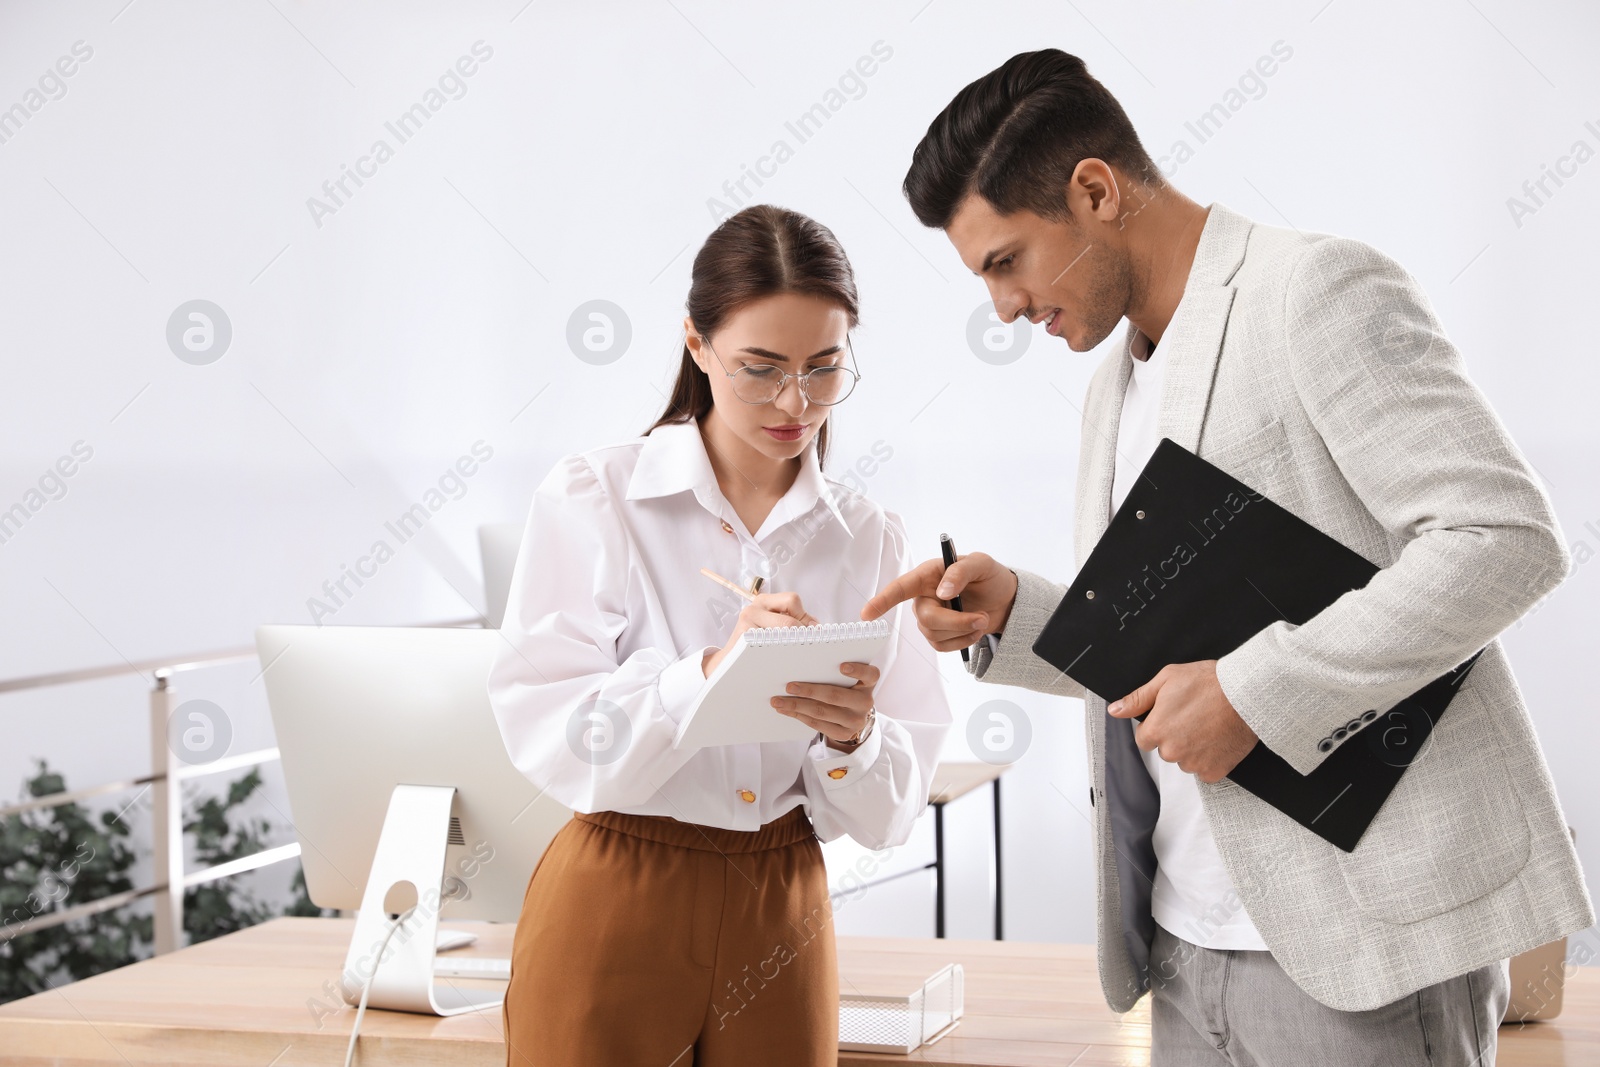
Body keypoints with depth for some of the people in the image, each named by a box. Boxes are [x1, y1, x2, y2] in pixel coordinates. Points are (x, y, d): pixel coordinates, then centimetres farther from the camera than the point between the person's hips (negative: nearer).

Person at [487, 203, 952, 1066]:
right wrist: (707, 673, -30)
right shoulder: (591, 500, -5)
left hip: (781, 919, 3)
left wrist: (853, 739, -21)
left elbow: (890, 811, 0)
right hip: (615, 907, -3)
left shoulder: (870, 539, 3)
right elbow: (546, 738, -16)